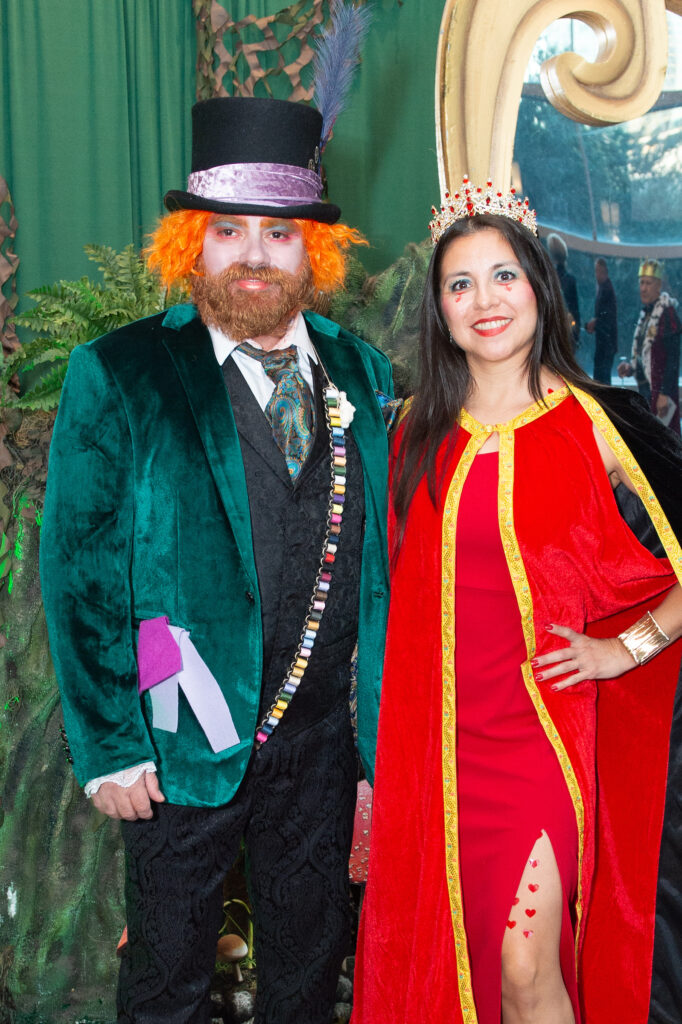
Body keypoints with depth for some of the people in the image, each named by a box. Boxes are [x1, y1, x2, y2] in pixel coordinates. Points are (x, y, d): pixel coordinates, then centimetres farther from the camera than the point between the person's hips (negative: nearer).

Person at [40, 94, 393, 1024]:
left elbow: (384, 552, 8)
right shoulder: (117, 378, -9)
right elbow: (78, 572, -9)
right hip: (187, 744, -3)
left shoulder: (362, 374, 3)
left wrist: (384, 716, 6)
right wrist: (109, 747, -11)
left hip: (324, 739, 4)